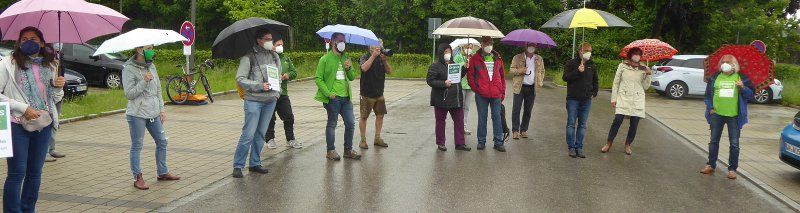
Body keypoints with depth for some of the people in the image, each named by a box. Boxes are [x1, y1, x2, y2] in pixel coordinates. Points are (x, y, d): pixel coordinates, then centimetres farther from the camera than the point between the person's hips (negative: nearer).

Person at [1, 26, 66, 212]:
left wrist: (59, 87, -2)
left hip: (44, 124, 5)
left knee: (35, 172, 11)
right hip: (17, 124, -5)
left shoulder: (50, 65, 11)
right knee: (17, 173, -3)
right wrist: (23, 108, -15)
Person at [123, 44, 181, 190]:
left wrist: (162, 109, 11)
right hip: (137, 114, -7)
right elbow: (129, 94, -15)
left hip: (153, 113, 7)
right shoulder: (129, 69, -10)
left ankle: (162, 172, 24)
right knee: (136, 146, 2)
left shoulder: (151, 66, 10)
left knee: (162, 142, 11)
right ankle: (137, 178, 9)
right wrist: (144, 81, -24)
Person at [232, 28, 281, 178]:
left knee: (261, 134, 11)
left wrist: (277, 92, 10)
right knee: (248, 134, -8)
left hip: (270, 101, 6)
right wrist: (259, 86, -18)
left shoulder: (275, 56, 12)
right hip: (254, 101, -6)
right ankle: (238, 166, 2)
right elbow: (240, 79, -10)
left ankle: (255, 164, 21)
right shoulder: (249, 57, -6)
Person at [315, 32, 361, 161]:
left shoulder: (346, 58, 14)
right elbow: (318, 79, -7)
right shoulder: (325, 59, -4)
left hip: (346, 97, 6)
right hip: (333, 97, -6)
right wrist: (328, 93, -15)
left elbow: (352, 78, 15)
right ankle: (331, 151, 14)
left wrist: (348, 69, -6)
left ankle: (348, 150, 19)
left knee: (350, 123, 6)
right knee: (332, 124, 3)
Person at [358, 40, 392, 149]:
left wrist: (384, 60, -14)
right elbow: (364, 68, -27)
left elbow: (389, 72, 1)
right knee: (364, 117, 1)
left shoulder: (381, 58, 8)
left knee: (380, 115, 9)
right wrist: (374, 55, -24)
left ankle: (377, 138, 20)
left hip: (379, 94, 6)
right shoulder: (365, 57, -7)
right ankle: (363, 140, 9)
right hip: (367, 94, -6)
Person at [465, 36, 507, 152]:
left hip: (496, 94, 2)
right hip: (481, 94, -2)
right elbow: (470, 75, 4)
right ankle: (481, 141, 15)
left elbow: (502, 76, 15)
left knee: (497, 117, 3)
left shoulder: (498, 58, 12)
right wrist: (475, 88, -5)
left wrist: (503, 92, 10)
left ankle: (498, 142, 9)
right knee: (482, 118, 5)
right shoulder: (475, 59, 3)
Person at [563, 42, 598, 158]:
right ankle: (571, 147, 6)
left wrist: (594, 93, 12)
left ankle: (579, 147, 11)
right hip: (573, 99, -4)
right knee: (571, 123, -1)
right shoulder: (571, 63, -2)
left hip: (586, 100, 4)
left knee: (582, 124, 5)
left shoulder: (591, 65, 11)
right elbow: (565, 77, -11)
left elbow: (595, 80, 24)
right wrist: (577, 71, -21)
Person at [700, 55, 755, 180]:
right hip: (717, 114, 2)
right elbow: (708, 93, 10)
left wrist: (743, 88, -18)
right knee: (714, 141, 10)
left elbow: (751, 93, 1)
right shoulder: (715, 78, 6)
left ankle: (732, 169, 10)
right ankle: (711, 165, 21)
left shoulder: (741, 78, 2)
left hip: (734, 115, -2)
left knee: (734, 143, 1)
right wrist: (710, 107, 1)